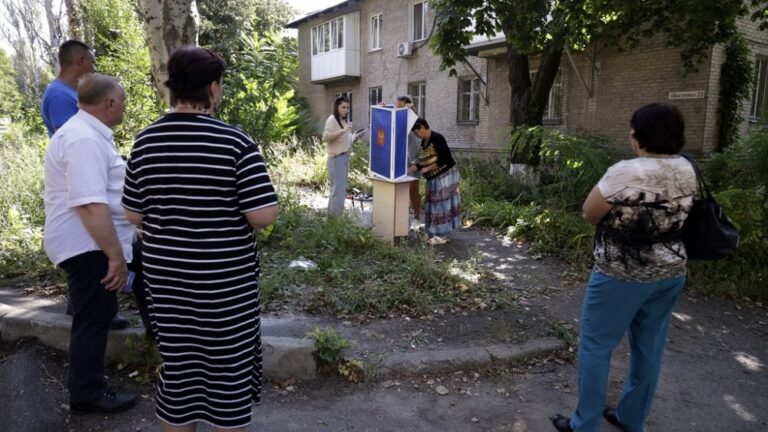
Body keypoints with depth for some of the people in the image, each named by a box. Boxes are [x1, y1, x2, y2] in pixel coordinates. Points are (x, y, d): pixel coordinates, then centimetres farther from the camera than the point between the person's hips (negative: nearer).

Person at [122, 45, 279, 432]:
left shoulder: (145, 141, -1)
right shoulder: (235, 142, -15)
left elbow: (134, 215, 5)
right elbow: (263, 215, -17)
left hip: (165, 274, 5)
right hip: (226, 276, -4)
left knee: (177, 364, 17)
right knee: (228, 365, 12)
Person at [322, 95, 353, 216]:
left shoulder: (344, 120, 18)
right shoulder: (332, 119, -10)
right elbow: (325, 137, -23)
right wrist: (343, 130, -30)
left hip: (345, 157, 9)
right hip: (337, 158, -9)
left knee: (341, 189, 11)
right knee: (338, 189, -11)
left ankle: (332, 214, 19)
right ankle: (335, 217, -7)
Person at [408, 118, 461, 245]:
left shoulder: (437, 139, -18)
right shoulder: (423, 143, 9)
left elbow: (443, 160, -24)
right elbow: (421, 163, 12)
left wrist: (427, 169, -19)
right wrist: (407, 170, 4)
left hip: (445, 176, -9)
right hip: (434, 179, 9)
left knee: (442, 204, -4)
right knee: (435, 205, 12)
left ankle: (441, 235, 3)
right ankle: (437, 233, 20)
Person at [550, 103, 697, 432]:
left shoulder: (626, 172, -22)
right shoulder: (686, 170, 2)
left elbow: (589, 214, -11)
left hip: (622, 275, -7)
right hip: (671, 272, 8)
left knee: (595, 346, 6)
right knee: (649, 349, 17)